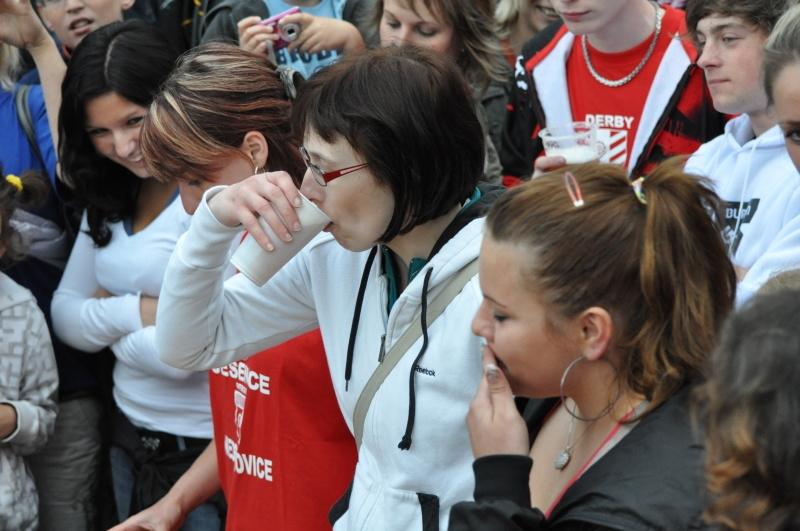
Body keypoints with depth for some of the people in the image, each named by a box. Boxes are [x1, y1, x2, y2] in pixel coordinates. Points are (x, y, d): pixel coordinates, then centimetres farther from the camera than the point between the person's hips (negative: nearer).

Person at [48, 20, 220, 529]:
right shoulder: (111, 196, 5)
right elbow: (65, 314, 6)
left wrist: (103, 317, -7)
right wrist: (136, 311, -13)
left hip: (204, 449, -8)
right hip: (129, 441, 8)